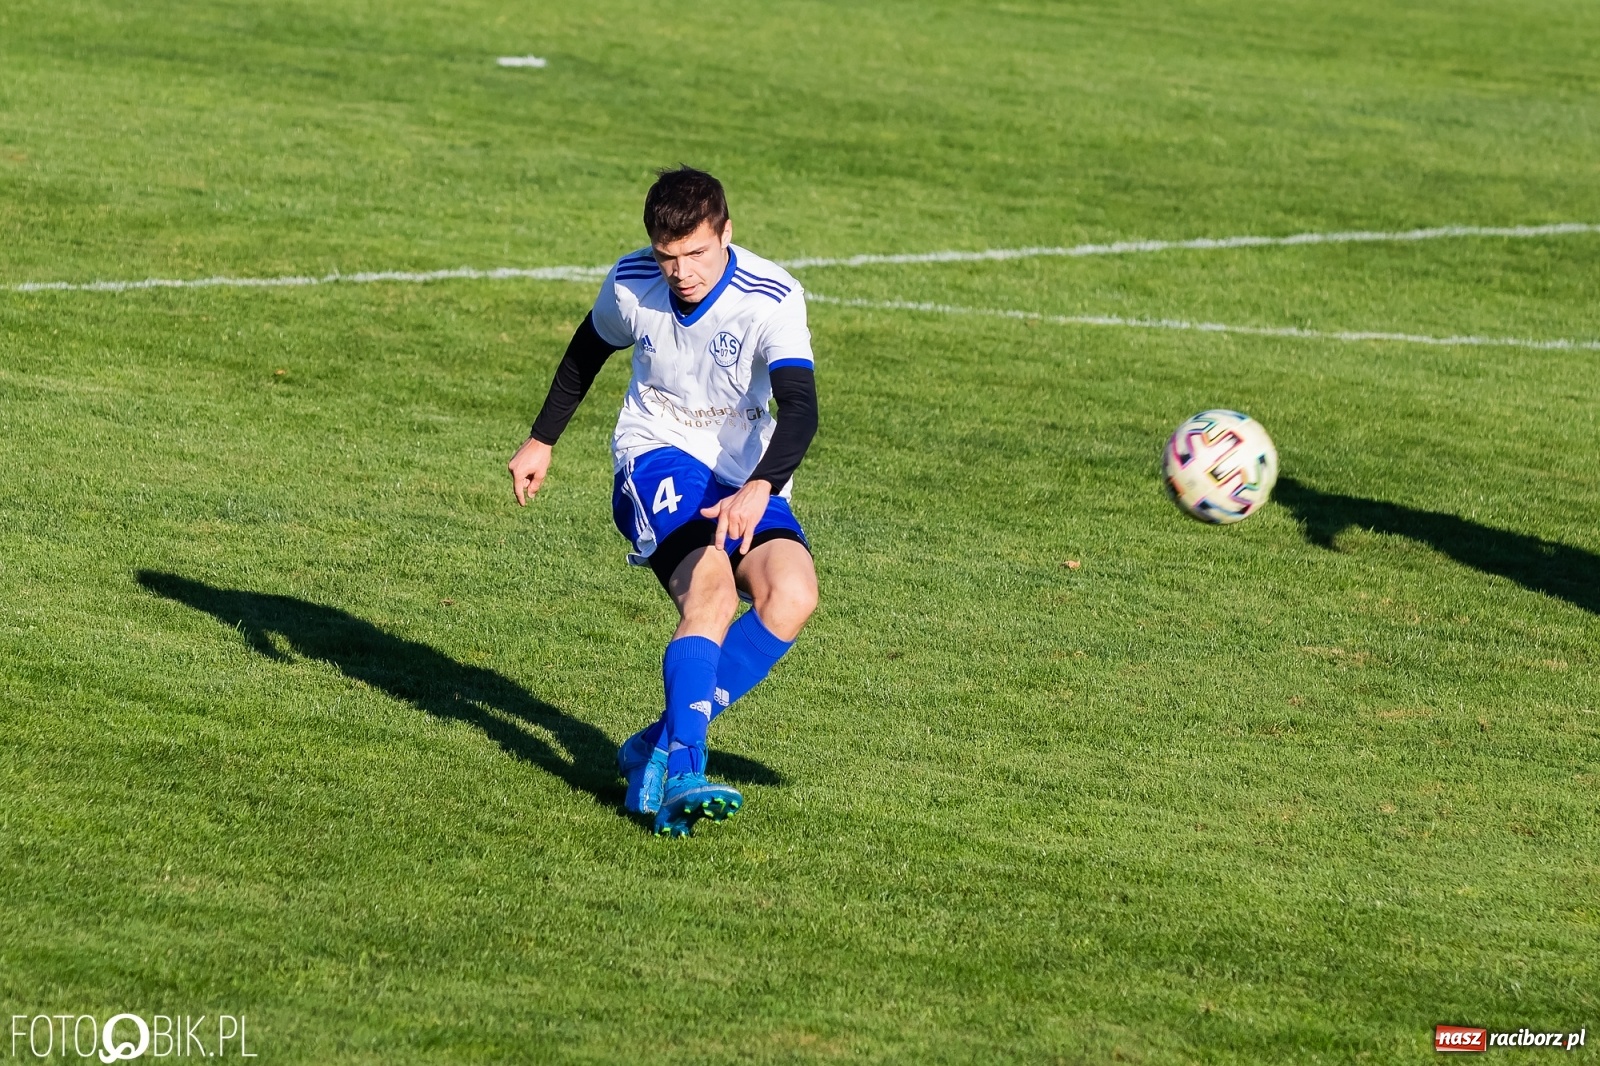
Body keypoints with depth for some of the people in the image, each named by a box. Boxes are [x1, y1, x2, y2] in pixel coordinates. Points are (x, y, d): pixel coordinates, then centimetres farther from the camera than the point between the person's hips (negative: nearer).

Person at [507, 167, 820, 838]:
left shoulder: (773, 297, -18)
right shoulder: (631, 283, -9)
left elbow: (800, 409, -29)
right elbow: (588, 352, 14)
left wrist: (759, 490, -46)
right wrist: (542, 440, 21)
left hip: (746, 484, 1)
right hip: (657, 457, -1)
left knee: (792, 595, -26)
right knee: (711, 588, -31)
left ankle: (656, 749, -17)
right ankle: (682, 771, -42)